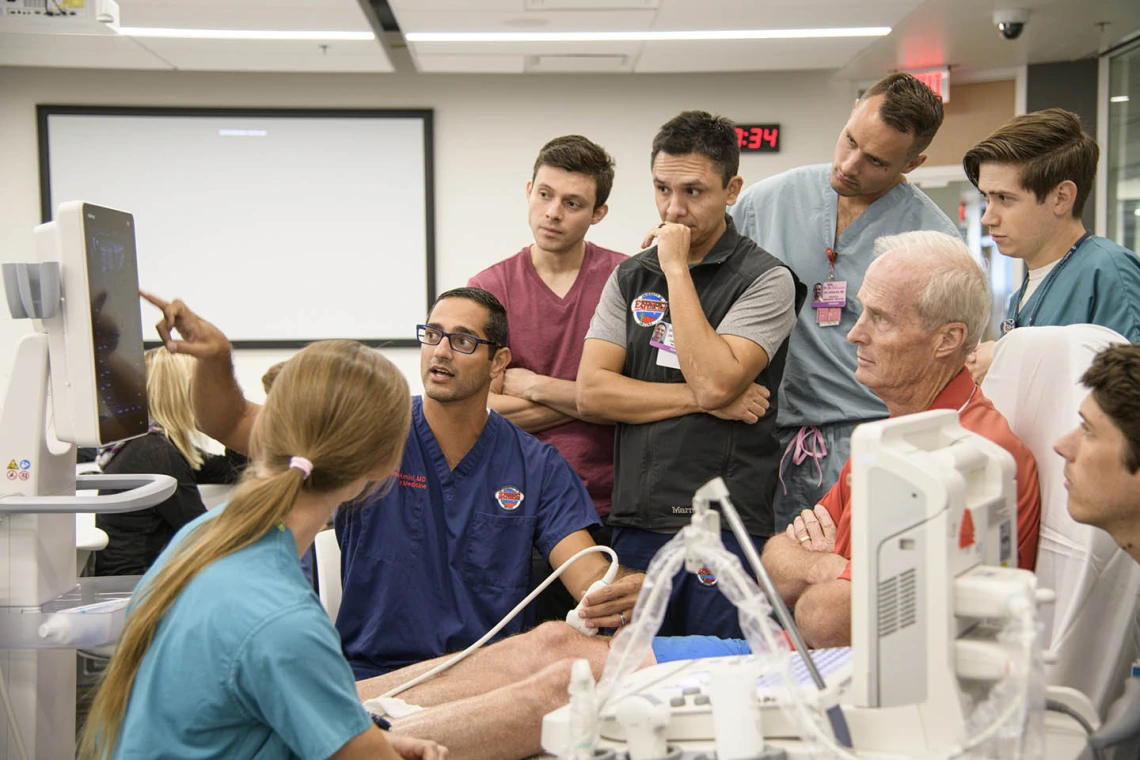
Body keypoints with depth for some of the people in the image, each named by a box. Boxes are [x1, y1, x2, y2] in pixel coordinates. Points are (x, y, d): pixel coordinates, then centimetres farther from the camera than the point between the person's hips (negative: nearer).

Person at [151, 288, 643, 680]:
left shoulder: (537, 466, 7)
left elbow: (585, 568, -3)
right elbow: (231, 424, -1)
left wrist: (615, 597, -28)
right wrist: (214, 358, -23)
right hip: (371, 672, -3)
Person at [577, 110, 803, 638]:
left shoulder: (765, 280, -4)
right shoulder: (629, 277, 11)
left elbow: (714, 381, -18)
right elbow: (591, 391, 1)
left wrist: (677, 268, -11)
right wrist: (702, 400, -8)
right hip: (635, 527, 4)